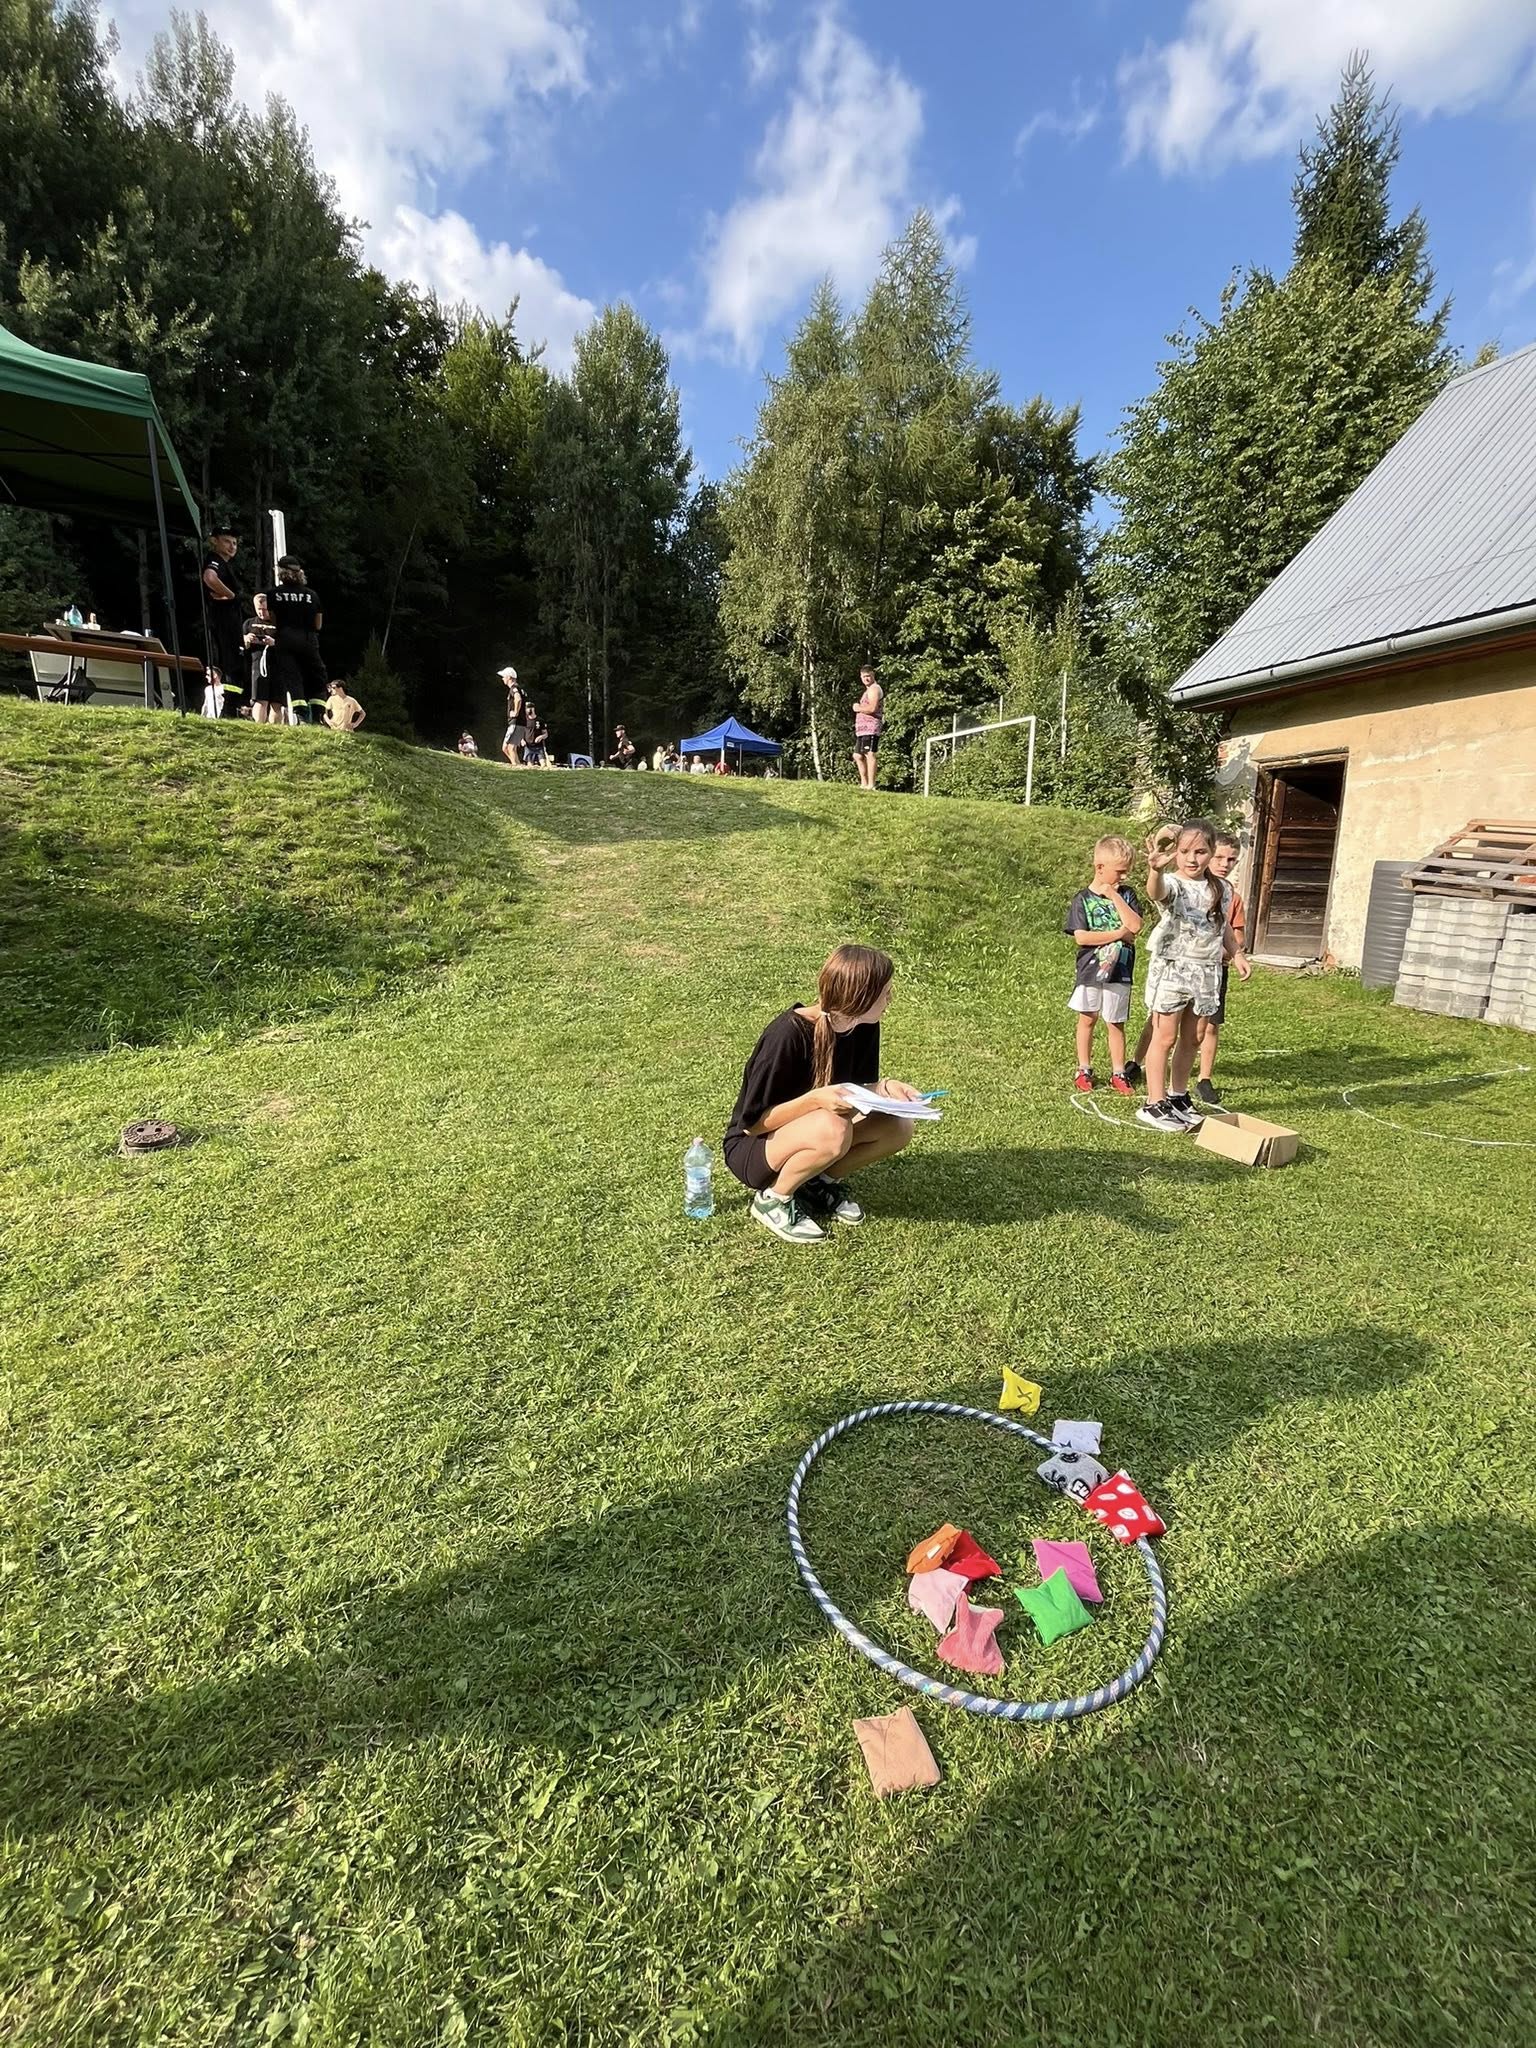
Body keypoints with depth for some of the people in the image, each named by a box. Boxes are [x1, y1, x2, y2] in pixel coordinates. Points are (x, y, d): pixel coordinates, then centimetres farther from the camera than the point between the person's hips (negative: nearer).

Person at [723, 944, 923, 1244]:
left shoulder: (864, 1026, -9)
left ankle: (818, 1183, 5)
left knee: (898, 1127, -13)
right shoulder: (787, 1035, -30)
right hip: (752, 1147, -7)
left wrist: (884, 1087, -17)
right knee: (833, 1130, -36)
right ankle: (772, 1200, -10)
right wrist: (815, 1099, -36)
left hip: (806, 1134, 7)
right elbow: (751, 1122, -23)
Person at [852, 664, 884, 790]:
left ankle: (871, 785, -16)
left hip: (871, 728, -11)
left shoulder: (874, 689, -5)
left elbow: (872, 708, -19)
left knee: (869, 755, -14)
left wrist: (858, 708, -6)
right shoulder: (867, 690, 27)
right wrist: (859, 708, 10)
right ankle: (864, 784, 16)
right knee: (857, 756, 12)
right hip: (863, 729, 11)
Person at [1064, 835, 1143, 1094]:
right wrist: (1119, 934, -13)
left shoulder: (1126, 894, 3)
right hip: (1090, 970, -1)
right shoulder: (1083, 899, -5)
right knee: (1087, 1019, 11)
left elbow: (1135, 925, -12)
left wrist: (1114, 896, -13)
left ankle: (1118, 1073, 18)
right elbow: (1081, 937, -15)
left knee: (1115, 1023, 9)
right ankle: (1084, 1070, 22)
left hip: (1119, 972, 1)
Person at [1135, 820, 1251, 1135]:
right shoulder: (1173, 883, -12)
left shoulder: (1222, 890, 8)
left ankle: (1178, 1097, 26)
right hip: (1172, 967, -6)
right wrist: (1155, 870, -59)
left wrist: (1237, 954, 13)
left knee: (1190, 1039, 13)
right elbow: (1157, 891, -37)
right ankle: (1154, 1104, 7)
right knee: (1165, 1037, -1)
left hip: (1207, 972, 6)